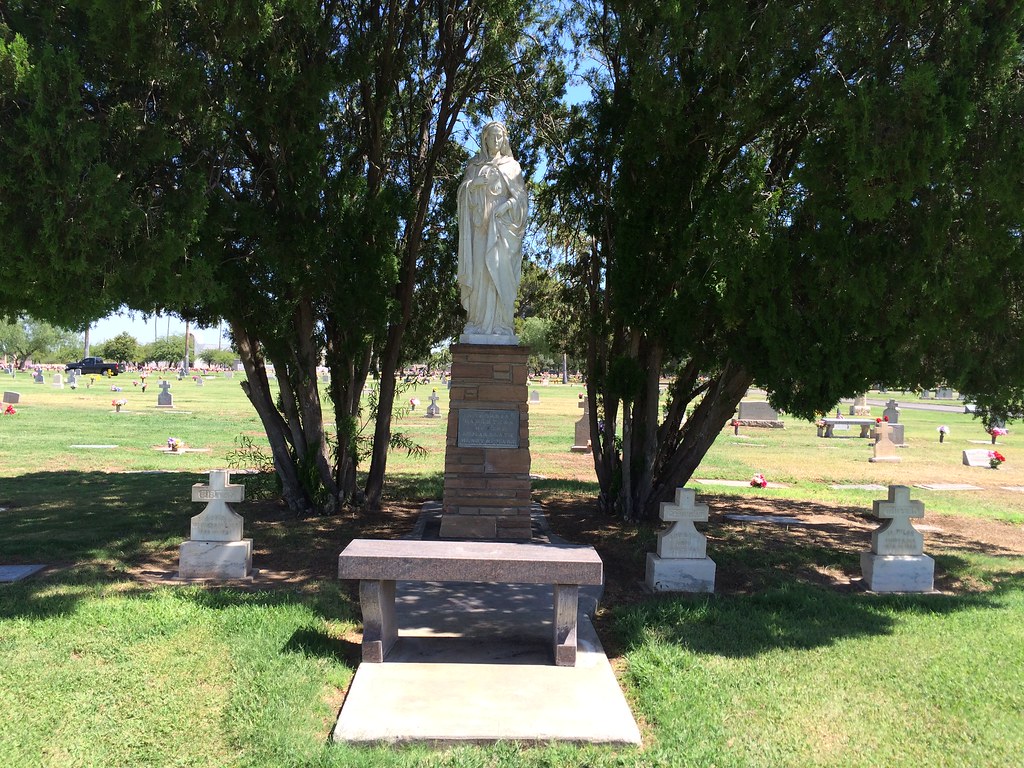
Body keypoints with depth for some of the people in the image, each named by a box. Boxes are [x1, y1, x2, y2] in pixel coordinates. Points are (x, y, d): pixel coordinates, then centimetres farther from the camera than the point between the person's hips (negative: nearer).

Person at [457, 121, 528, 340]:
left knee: (499, 271, -12)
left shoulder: (511, 166, 13)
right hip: (479, 224, 2)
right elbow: (464, 191, 9)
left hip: (501, 225, -2)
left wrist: (504, 206, -13)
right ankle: (478, 323, -11)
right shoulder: (475, 165, 18)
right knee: (479, 270, -9)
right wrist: (477, 182, -9)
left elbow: (520, 196, 5)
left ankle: (499, 325, -16)